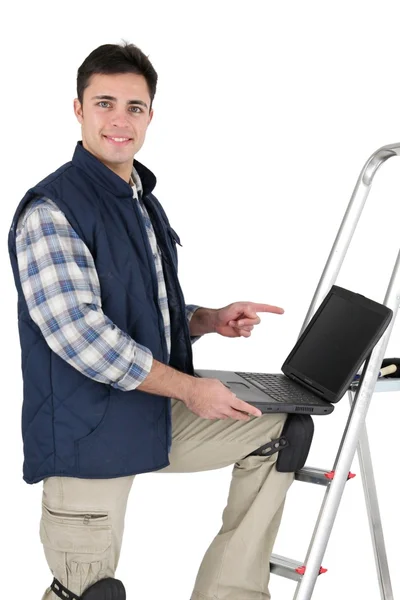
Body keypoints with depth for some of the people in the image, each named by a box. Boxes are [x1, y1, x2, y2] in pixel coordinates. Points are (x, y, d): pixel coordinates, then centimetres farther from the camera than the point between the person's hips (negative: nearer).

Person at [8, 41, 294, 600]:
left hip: (159, 416, 9)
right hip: (88, 435, -8)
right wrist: (189, 387, -20)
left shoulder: (144, 201, 13)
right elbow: (79, 333, -25)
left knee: (281, 426, 11)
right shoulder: (50, 210, -16)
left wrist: (210, 320, 3)